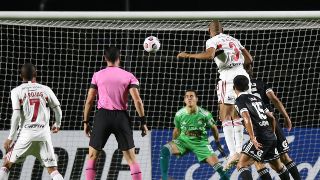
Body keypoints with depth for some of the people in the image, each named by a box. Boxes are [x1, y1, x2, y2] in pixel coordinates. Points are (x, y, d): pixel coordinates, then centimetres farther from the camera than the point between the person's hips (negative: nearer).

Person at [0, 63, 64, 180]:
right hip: (44, 132, 1)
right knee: (52, 169, 3)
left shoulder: (16, 91, 2)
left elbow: (16, 115, -6)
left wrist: (10, 138, -2)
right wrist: (57, 125, 33)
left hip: (26, 132, -1)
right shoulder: (45, 89, 8)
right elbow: (58, 110, 13)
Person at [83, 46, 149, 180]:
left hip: (103, 116, 0)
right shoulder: (128, 76, 4)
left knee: (92, 156, 9)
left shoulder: (98, 75, 5)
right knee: (131, 158, 5)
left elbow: (89, 100, 4)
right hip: (121, 117, 0)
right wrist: (143, 122, 0)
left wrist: (85, 122, 10)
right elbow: (137, 101, -5)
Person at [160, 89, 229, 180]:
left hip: (200, 143, -1)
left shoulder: (205, 114, -12)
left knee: (215, 162, -15)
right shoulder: (179, 114, -7)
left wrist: (217, 143, 12)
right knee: (165, 150, -25)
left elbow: (214, 128, 5)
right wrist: (173, 144, 20)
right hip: (183, 141, 1)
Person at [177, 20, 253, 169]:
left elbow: (209, 55, -21)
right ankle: (239, 150, 14)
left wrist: (188, 55, -13)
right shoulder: (234, 40, 20)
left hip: (228, 78, -6)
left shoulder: (212, 41, 0)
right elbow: (249, 59, 23)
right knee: (236, 117, 18)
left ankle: (233, 153, -17)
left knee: (225, 117, -5)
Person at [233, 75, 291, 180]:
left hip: (260, 138, -8)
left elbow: (247, 119, -19)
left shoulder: (240, 100, -3)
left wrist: (253, 139, -23)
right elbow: (272, 118, 22)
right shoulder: (256, 99, 20)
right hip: (271, 138, 8)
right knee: (278, 166, 25)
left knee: (242, 165, -13)